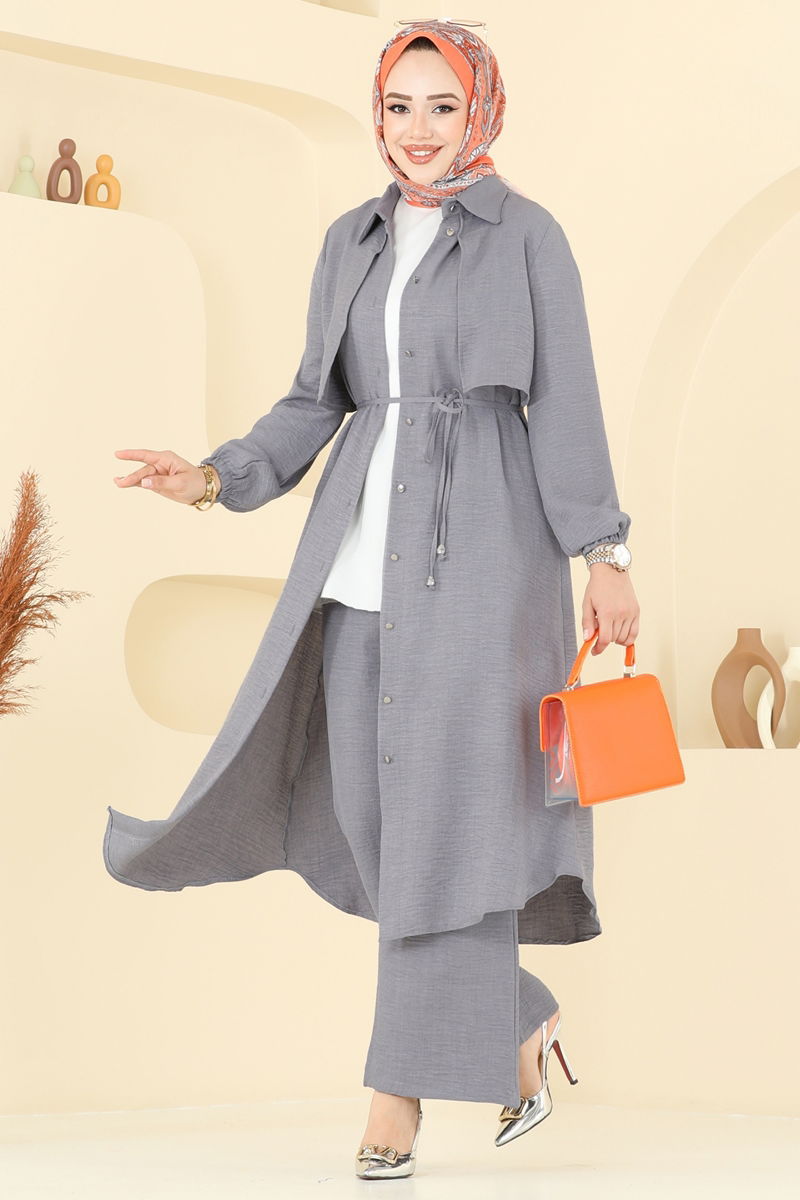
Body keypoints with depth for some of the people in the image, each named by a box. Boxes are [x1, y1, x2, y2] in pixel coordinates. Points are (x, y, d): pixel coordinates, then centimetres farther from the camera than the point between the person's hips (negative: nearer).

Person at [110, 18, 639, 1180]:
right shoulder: (353, 241, 15)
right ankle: (519, 1017, 21)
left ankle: (401, 1090, -6)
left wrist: (606, 556, -8)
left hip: (480, 540, -5)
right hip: (365, 546, 5)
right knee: (377, 808, 2)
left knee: (450, 804, -10)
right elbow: (317, 402, 14)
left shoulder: (529, 234, 1)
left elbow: (566, 406, -2)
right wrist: (218, 480, -2)